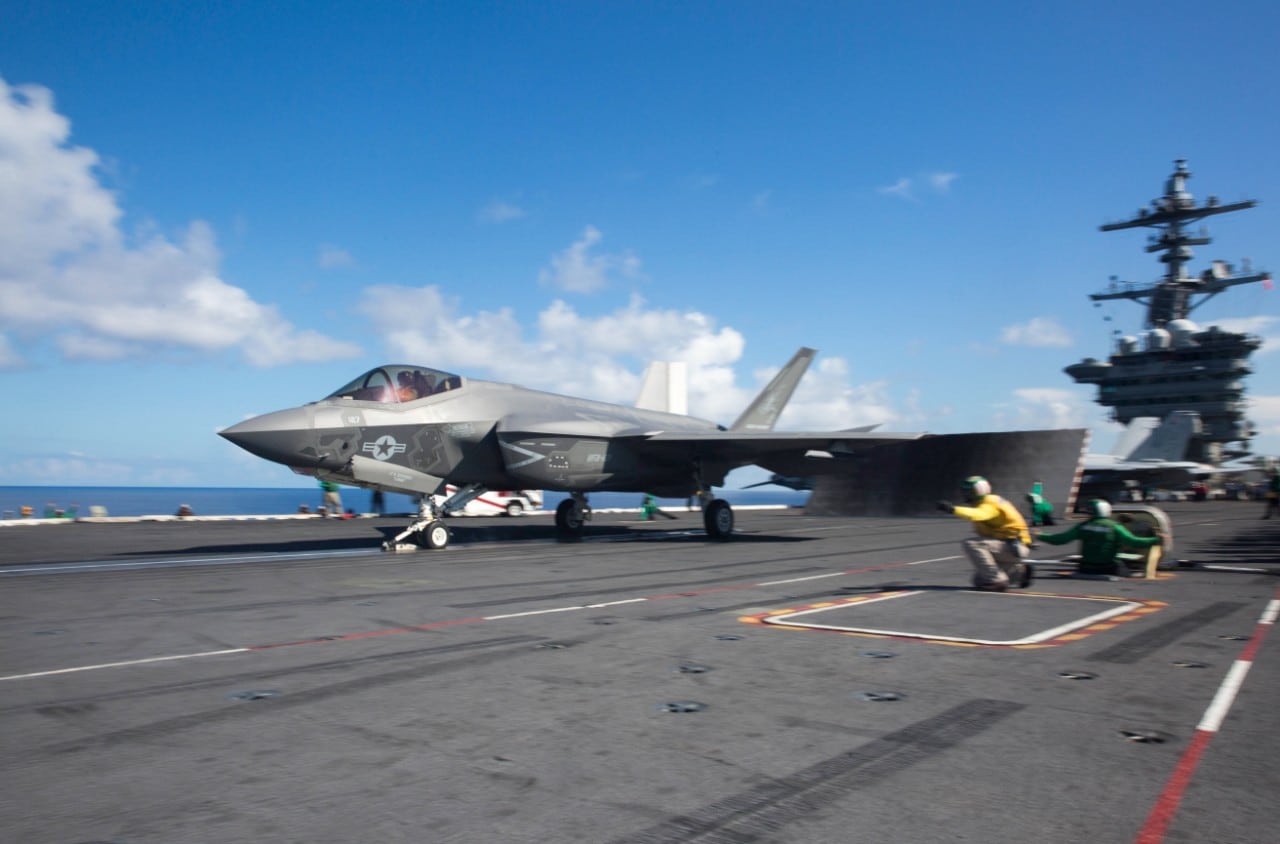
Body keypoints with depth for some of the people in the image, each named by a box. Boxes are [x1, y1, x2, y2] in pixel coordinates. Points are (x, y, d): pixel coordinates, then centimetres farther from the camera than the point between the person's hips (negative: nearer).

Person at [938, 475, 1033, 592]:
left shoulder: (990, 504, -18)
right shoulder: (982, 504, 13)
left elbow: (978, 515, -41)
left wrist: (953, 509, -53)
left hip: (1013, 547, -10)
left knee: (971, 544, -27)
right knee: (979, 581, 12)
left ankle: (997, 581, -21)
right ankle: (1020, 571, 16)